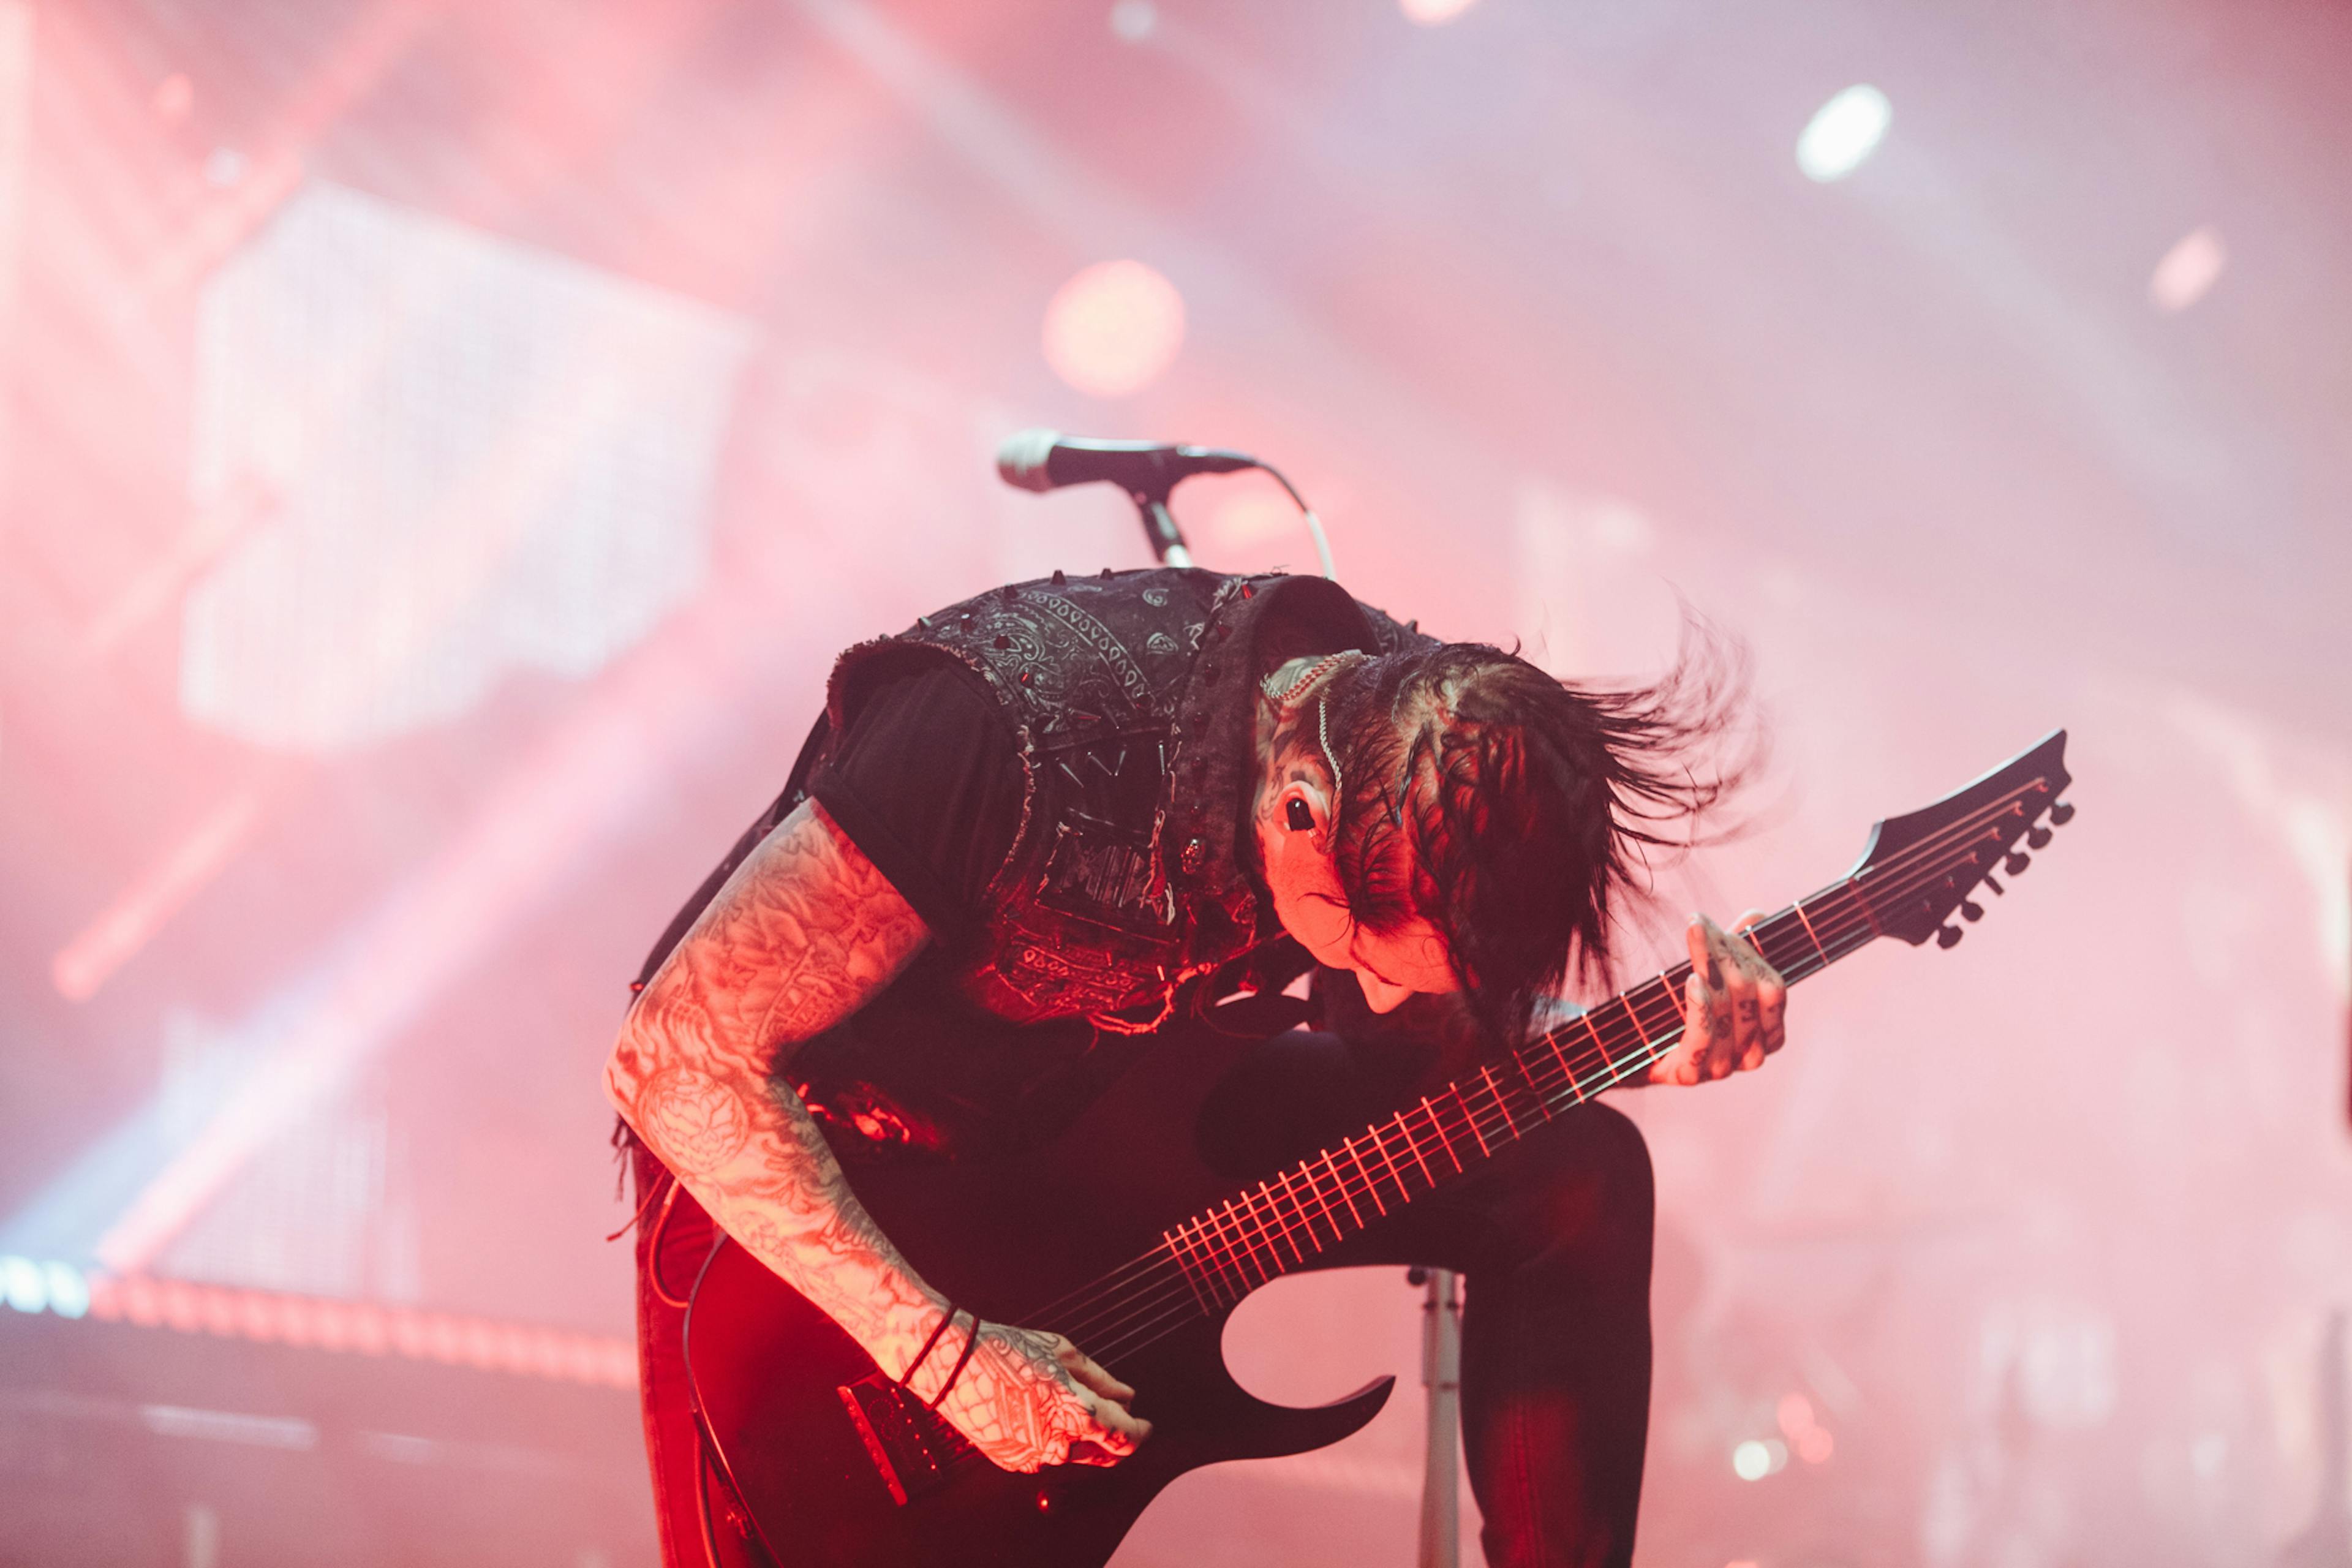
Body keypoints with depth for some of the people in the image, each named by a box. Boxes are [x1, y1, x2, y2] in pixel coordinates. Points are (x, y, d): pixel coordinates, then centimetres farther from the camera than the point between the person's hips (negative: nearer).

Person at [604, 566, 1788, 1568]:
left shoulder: (1405, 720, -19)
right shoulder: (1017, 738, -39)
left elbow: (1411, 1044, 1)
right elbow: (676, 1062, -34)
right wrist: (942, 1351, -34)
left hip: (1110, 1100, 5)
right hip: (814, 1156, -5)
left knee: (1574, 1178, -10)